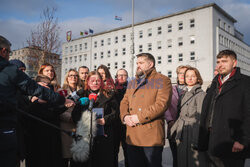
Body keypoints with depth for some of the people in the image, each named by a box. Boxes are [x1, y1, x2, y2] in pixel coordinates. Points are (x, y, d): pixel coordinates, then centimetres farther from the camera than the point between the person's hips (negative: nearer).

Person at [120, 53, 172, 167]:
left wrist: (140, 117, -16)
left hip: (152, 137, -6)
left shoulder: (162, 81, -1)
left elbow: (161, 104, -14)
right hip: (132, 137, 6)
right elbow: (124, 102, 16)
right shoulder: (132, 83, 20)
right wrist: (125, 116, -5)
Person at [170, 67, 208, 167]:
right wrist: (173, 130, 12)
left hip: (193, 134, -7)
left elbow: (200, 119, -13)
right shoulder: (184, 94, 14)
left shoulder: (201, 94, -8)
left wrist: (197, 140, -17)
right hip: (181, 136, 7)